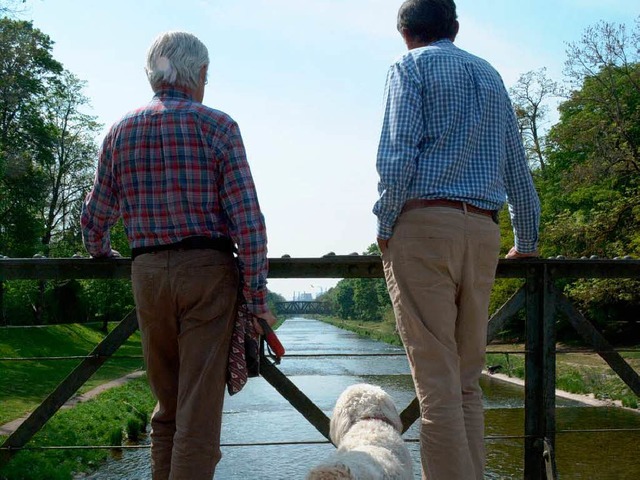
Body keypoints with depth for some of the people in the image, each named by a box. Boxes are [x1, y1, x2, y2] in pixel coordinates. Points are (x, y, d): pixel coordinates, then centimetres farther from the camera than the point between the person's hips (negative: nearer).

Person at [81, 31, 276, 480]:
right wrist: (257, 295, -5)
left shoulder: (121, 132, 9)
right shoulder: (217, 125, -3)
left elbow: (93, 219, 14)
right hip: (208, 272, -4)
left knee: (167, 405, 18)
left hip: (147, 274, 4)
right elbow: (247, 218, -9)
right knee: (200, 409, -1)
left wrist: (103, 254, 35)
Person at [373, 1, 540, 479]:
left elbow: (397, 156, -10)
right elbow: (518, 167, 23)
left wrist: (385, 229, -2)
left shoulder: (411, 66, 5)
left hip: (424, 224, -5)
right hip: (483, 231, 6)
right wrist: (528, 241, 30)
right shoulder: (490, 75, 22)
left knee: (437, 380, -9)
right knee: (467, 381, 9)